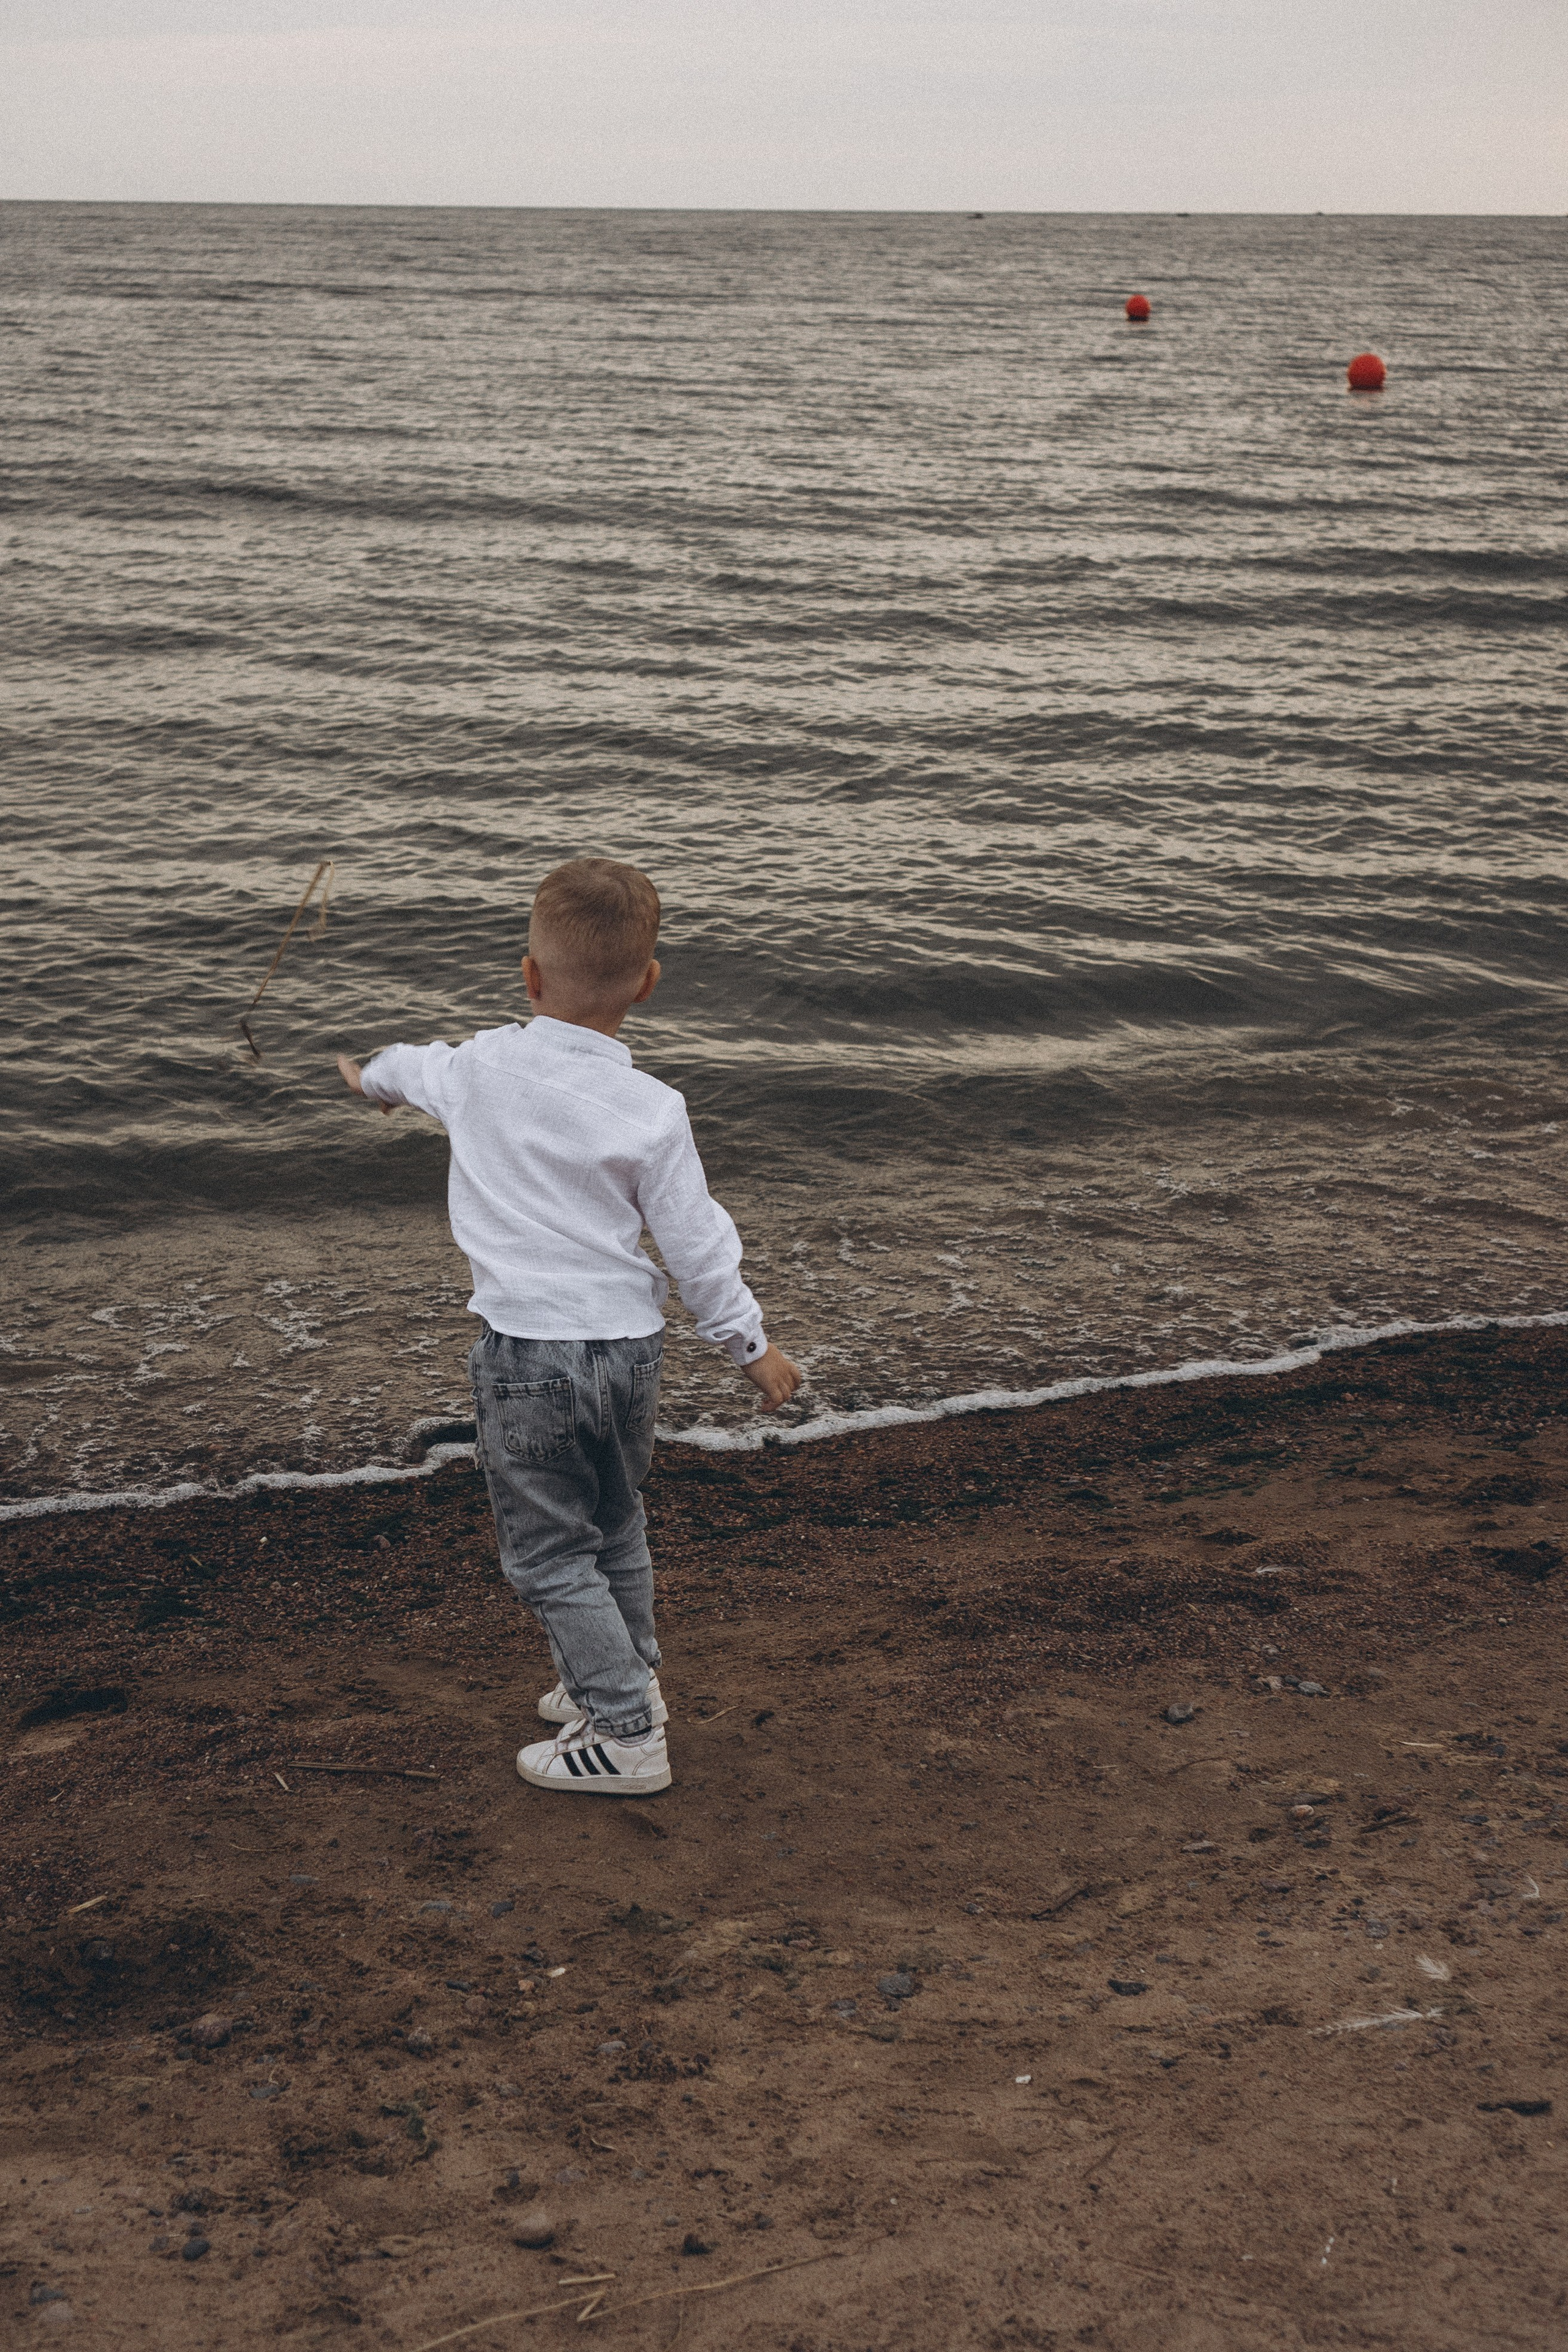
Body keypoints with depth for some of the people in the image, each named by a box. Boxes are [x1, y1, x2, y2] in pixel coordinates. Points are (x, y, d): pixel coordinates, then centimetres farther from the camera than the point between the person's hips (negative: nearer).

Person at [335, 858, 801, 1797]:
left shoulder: (480, 1068, -6)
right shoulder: (653, 1110, -8)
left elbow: (413, 1068, 19)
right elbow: (697, 1241, -3)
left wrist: (371, 1077, 43)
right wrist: (752, 1342, 10)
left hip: (530, 1353, -3)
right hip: (630, 1343, 3)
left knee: (550, 1553, 6)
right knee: (616, 1526, 24)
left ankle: (626, 1736, 5)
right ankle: (624, 1678, 39)